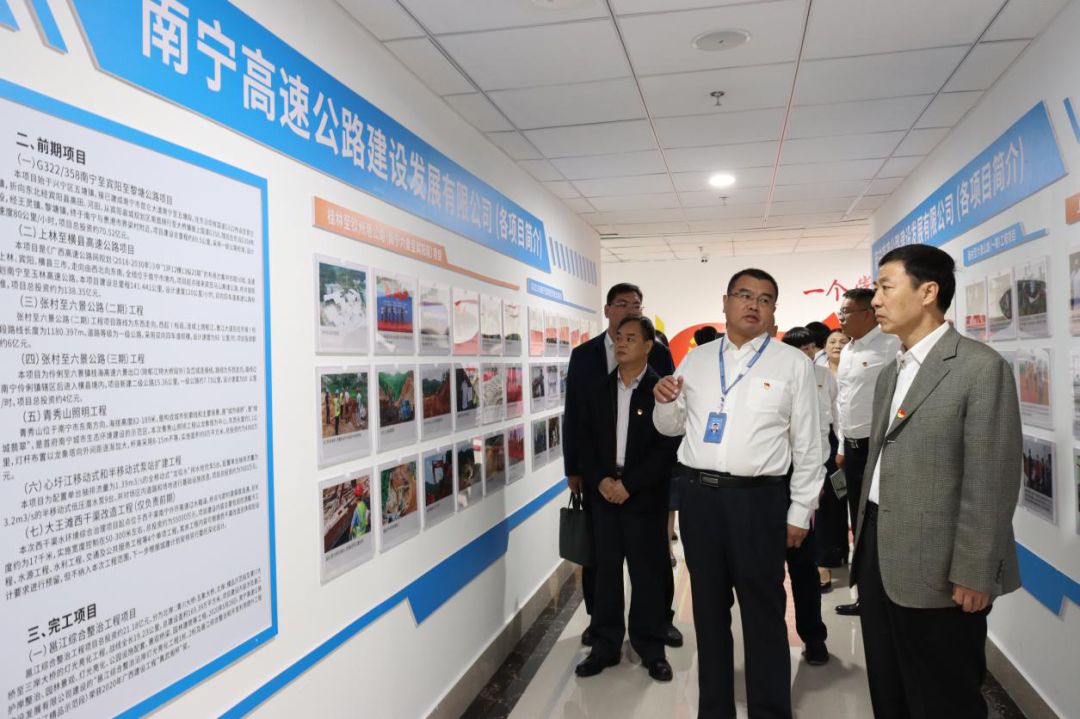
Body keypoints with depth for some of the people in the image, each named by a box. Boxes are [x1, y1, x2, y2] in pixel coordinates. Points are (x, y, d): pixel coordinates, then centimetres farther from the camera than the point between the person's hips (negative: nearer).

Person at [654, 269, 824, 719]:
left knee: (763, 612, 7)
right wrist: (665, 403, -5)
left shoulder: (793, 364, -1)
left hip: (758, 499, -3)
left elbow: (807, 443, 0)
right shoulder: (695, 361, 9)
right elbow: (671, 428, 17)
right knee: (708, 606, 16)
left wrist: (800, 511, -2)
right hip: (698, 495, 4)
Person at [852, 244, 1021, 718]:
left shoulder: (980, 367, -11)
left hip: (936, 570, -7)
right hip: (879, 555, 8)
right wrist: (864, 541, 15)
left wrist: (973, 573, -17)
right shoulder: (890, 374, 14)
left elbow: (991, 482, -16)